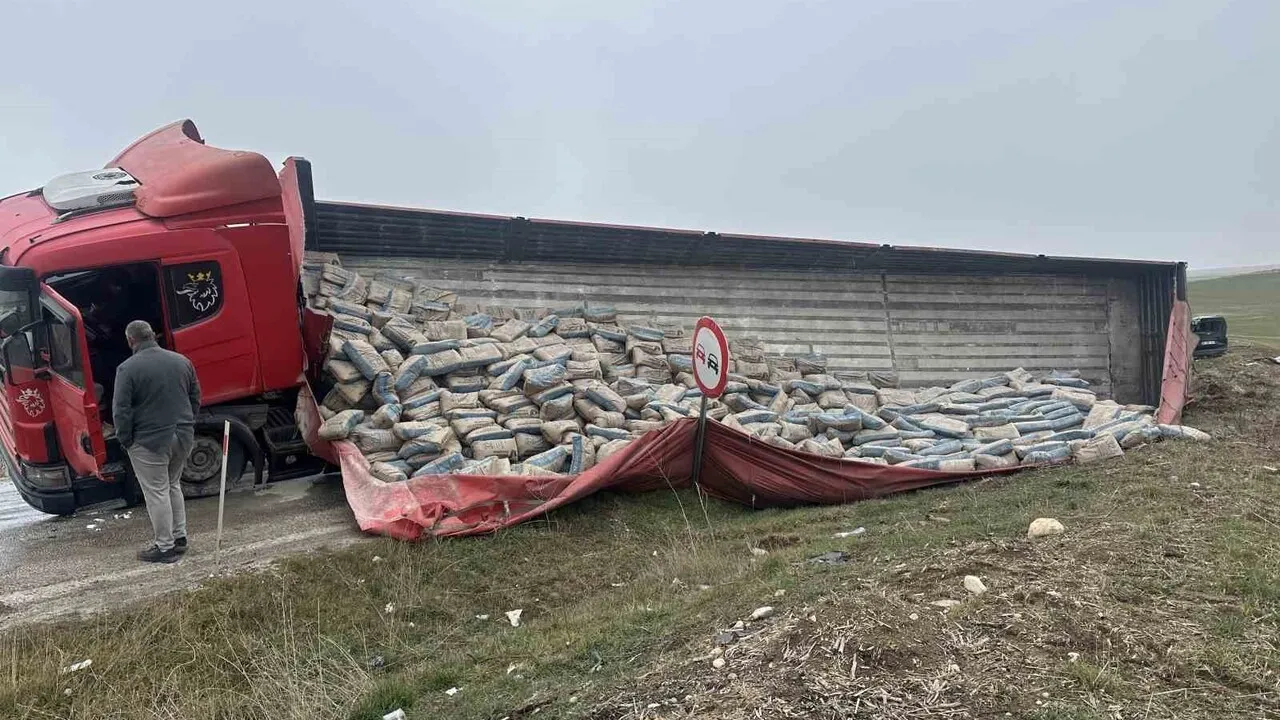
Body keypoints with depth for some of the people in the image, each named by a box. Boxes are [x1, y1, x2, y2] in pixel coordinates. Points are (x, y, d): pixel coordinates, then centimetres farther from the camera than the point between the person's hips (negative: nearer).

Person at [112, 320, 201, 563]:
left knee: (156, 492, 3)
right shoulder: (182, 361, 5)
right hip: (183, 437, 6)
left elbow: (121, 410, -13)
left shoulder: (127, 369, -12)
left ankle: (165, 547, 8)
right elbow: (195, 399, 11)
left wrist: (125, 440, -1)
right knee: (173, 485, 21)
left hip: (150, 441, -6)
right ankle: (180, 537, 25)